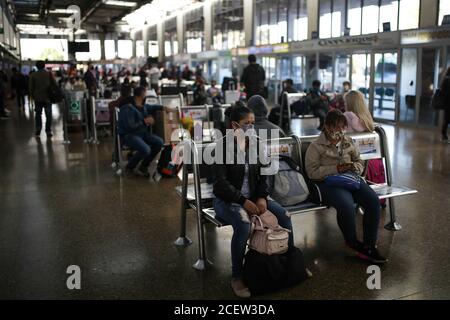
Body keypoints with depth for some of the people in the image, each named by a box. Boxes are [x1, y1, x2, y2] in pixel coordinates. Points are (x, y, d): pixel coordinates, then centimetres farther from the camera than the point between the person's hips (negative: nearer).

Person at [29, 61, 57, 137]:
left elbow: (31, 87, 1)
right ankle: (48, 131, 1)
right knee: (48, 115, 4)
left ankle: (38, 128, 7)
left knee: (38, 114, 16)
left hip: (37, 98, 1)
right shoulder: (49, 74, -3)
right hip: (47, 97, -1)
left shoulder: (33, 75, -1)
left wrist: (33, 96, 12)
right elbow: (54, 84, -4)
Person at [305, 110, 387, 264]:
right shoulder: (316, 146, 0)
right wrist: (337, 168, -16)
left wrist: (354, 166, -3)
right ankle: (353, 242, -6)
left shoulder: (348, 142, 17)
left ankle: (369, 246, -14)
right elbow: (312, 171, -9)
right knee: (347, 206, -34)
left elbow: (360, 162, 23)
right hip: (328, 182, -5)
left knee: (373, 200, -23)